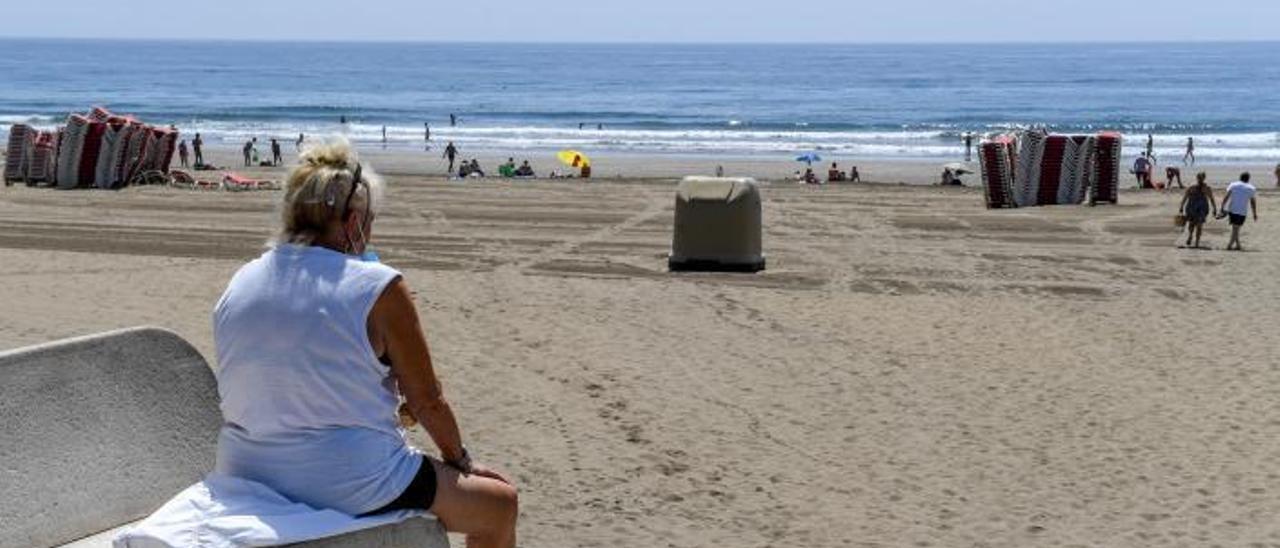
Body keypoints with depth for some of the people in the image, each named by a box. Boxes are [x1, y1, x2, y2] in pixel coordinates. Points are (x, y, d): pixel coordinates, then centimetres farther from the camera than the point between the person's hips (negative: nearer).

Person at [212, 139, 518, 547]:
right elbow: (427, 402, -7)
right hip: (350, 489, -7)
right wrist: (460, 459, 12)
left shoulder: (238, 285, 4)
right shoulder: (379, 288, -14)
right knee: (501, 503, 14)